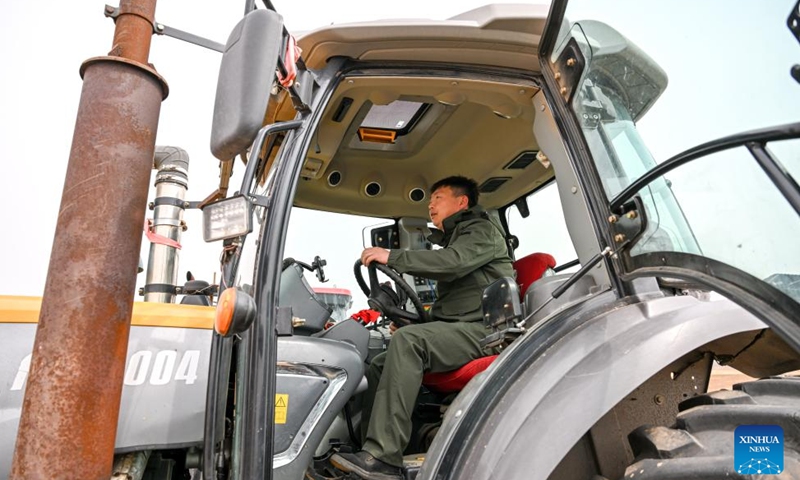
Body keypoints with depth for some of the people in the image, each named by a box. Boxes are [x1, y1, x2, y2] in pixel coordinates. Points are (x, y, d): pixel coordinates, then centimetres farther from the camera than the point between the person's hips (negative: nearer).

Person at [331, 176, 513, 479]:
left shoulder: (482, 230, 2)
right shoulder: (452, 240, 29)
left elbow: (452, 262, -21)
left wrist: (392, 256, -19)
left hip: (481, 329, -9)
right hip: (455, 330, 10)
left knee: (407, 341, -31)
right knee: (380, 365, -1)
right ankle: (370, 449, -4)